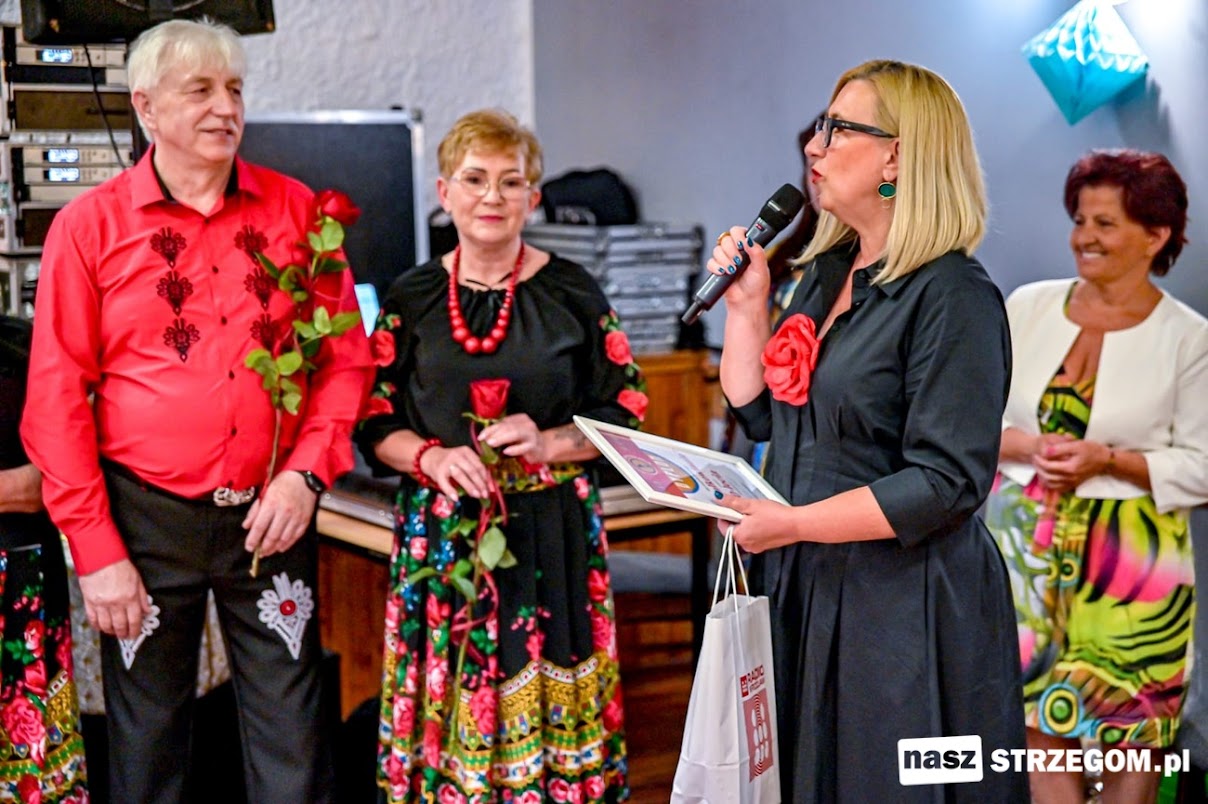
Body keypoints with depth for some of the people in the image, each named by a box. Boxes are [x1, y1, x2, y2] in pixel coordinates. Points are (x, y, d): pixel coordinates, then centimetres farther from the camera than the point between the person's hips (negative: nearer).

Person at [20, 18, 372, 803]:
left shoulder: (295, 209, 3)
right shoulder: (89, 225, -2)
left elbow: (346, 356, 6)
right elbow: (57, 399, -3)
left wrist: (306, 473, -7)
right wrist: (95, 549, -6)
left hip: (270, 515, 1)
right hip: (146, 516, -1)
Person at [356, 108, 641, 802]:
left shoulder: (572, 293, 2)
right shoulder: (411, 298, 6)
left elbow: (627, 412, 3)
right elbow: (374, 423, 6)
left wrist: (549, 444, -13)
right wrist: (430, 457, -13)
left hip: (551, 533, -1)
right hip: (441, 532, 1)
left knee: (548, 705, 2)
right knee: (451, 705, 3)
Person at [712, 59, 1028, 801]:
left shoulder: (954, 297, -17)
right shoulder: (827, 273, 9)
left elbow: (947, 483, -22)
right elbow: (761, 414, 14)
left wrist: (792, 524, -21)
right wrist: (747, 304, 2)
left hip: (903, 605, -8)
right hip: (803, 586, 8)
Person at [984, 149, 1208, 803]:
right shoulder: (1028, 307, 4)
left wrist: (1107, 460, -16)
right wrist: (1032, 445, -11)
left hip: (1131, 552, -2)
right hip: (1027, 542, 3)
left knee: (1127, 732, 4)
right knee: (1044, 723, 6)